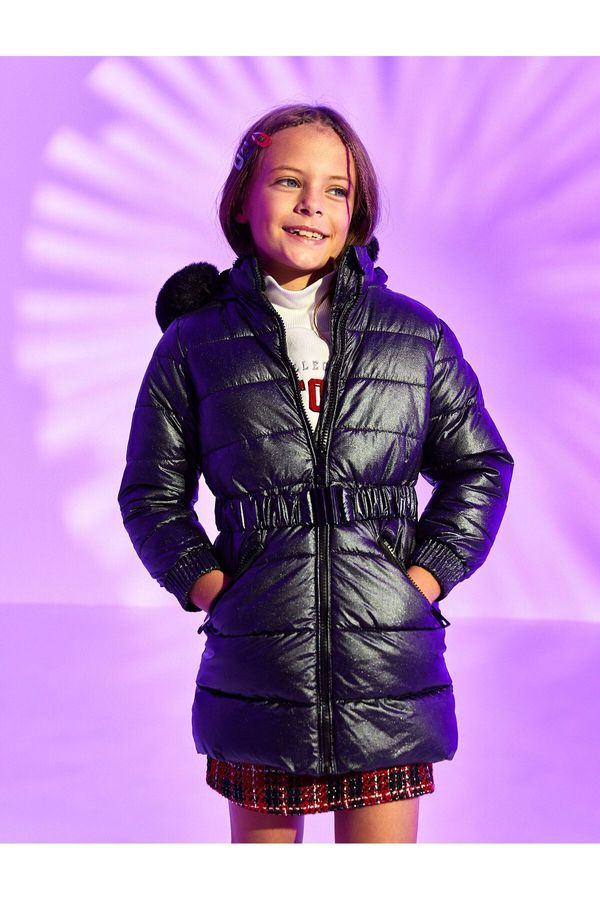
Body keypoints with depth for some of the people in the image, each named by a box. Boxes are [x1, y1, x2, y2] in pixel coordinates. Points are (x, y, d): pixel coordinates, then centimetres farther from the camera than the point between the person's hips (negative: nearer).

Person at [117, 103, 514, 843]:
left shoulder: (417, 337, 7)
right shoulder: (196, 344, 5)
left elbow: (480, 465, 12)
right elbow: (152, 492, 10)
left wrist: (426, 576, 0)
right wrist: (207, 584, -4)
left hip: (390, 667, 0)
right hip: (255, 664, 0)